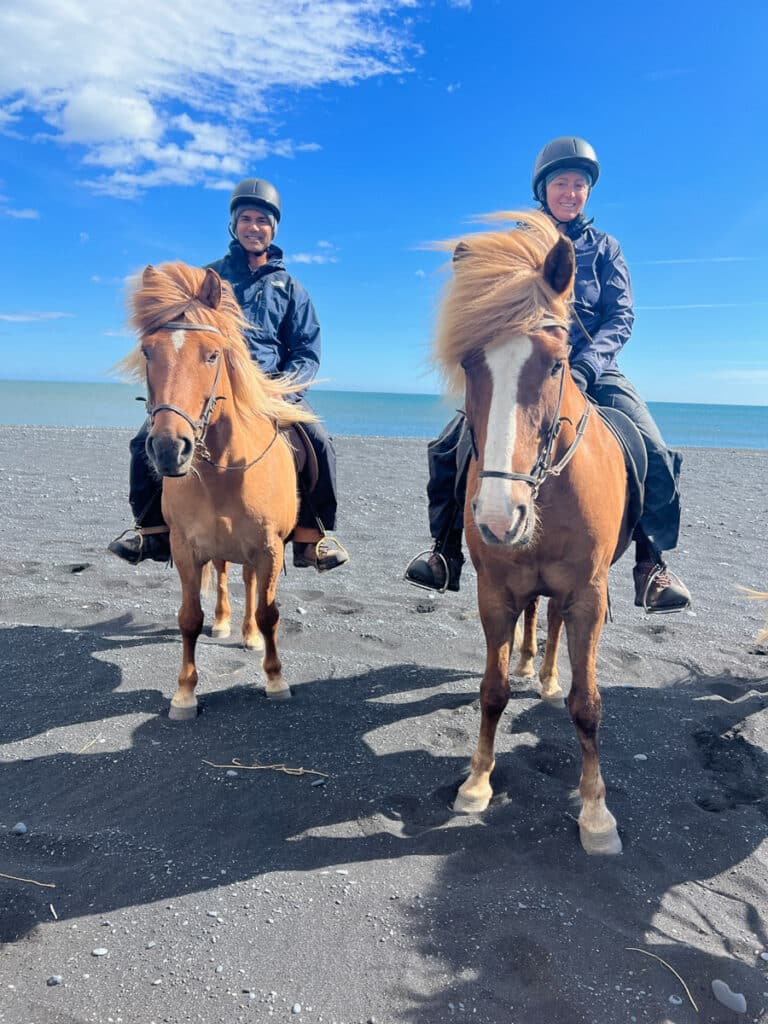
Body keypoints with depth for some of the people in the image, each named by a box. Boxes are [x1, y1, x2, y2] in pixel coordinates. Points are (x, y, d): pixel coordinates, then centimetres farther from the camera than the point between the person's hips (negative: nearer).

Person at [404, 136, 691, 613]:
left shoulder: (604, 247, 13)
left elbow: (622, 317, 2)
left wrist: (585, 364, -18)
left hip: (592, 368, 0)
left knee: (655, 455, -22)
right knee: (451, 447, -20)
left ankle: (653, 566, -6)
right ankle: (446, 554, -5)